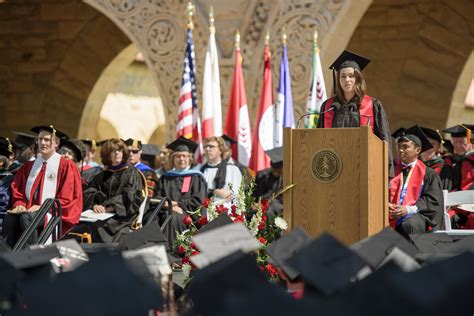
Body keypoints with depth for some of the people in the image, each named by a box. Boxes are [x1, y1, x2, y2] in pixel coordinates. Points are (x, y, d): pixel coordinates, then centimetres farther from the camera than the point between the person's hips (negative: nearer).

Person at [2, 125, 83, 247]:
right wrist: (19, 205, -6)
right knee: (10, 218, -29)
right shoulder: (28, 167, 18)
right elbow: (17, 190, 17)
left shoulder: (66, 167, 2)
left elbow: (67, 198, -4)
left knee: (26, 217, -35)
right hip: (30, 211, 4)